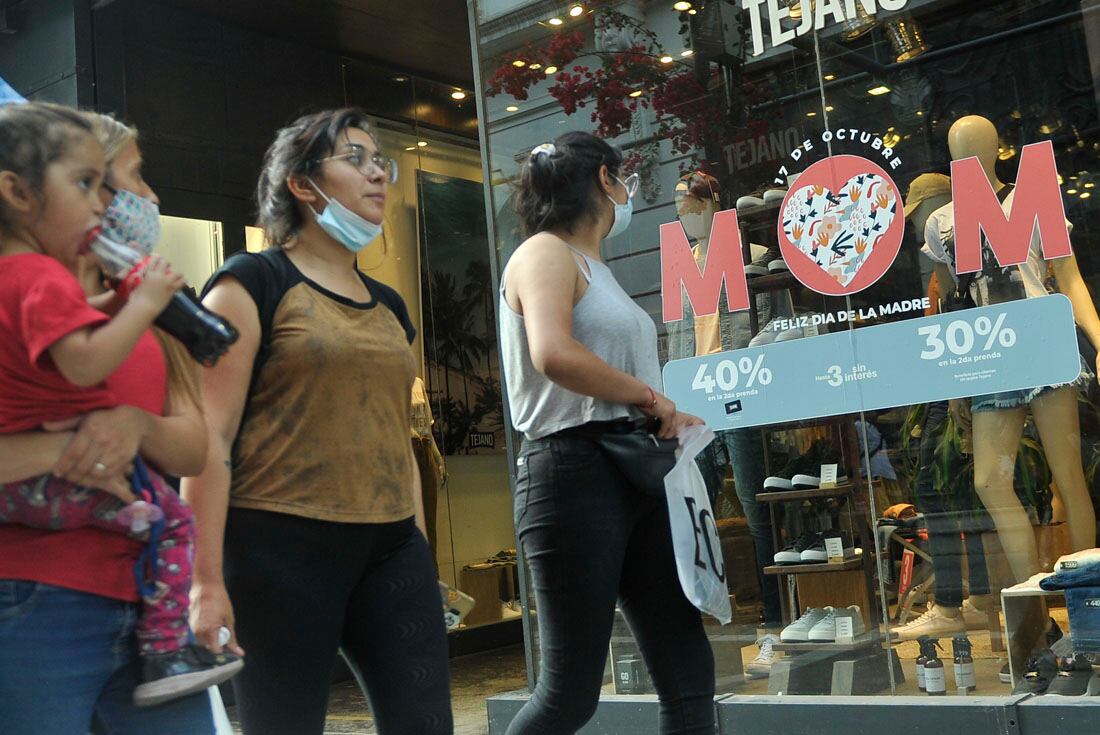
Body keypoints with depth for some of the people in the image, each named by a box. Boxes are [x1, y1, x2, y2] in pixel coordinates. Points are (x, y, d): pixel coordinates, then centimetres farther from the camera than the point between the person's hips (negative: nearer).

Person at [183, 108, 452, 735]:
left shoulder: (390, 306, 18)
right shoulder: (254, 283, -1)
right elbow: (211, 436, -8)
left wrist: (420, 555, 18)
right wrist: (206, 581, -14)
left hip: (392, 549, 6)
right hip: (283, 548, -5)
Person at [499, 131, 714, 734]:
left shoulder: (593, 266, 24)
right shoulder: (546, 252, -4)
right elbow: (553, 354, -23)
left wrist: (667, 419, 5)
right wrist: (650, 397, -11)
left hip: (634, 473, 9)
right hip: (574, 474, -9)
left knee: (689, 677, 5)